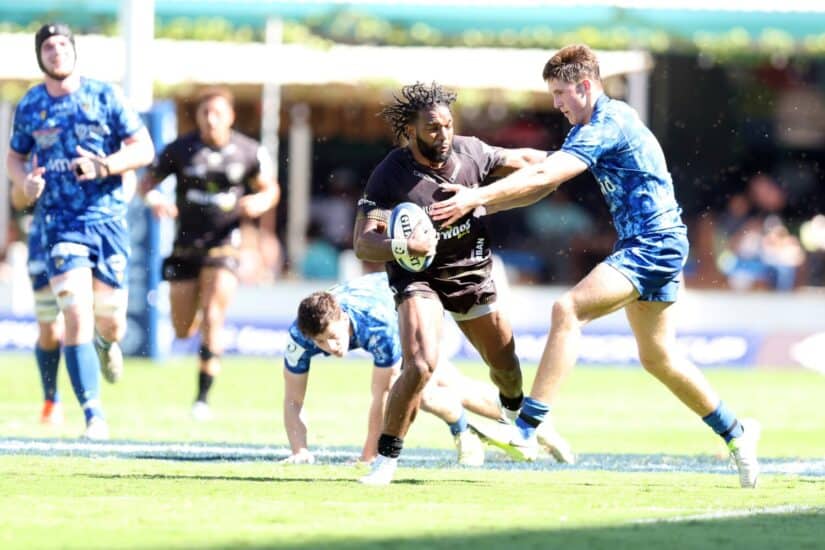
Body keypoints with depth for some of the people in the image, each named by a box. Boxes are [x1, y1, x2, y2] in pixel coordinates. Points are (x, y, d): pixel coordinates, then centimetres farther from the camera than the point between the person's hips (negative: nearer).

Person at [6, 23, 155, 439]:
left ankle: (106, 344, 43)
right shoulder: (29, 107, 5)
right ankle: (93, 413, -12)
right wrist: (24, 182, -3)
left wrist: (105, 166, -17)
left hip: (108, 217, 0)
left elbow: (144, 149, 0)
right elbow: (15, 156, 19)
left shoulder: (104, 97, 0)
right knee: (76, 315, -15)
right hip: (61, 224, 0)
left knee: (110, 320, 3)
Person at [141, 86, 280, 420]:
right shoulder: (180, 150, -3)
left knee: (212, 320, -16)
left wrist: (259, 202, -12)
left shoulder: (249, 152, -2)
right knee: (183, 330, 7)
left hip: (224, 243, -2)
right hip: (186, 245, 2)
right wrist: (154, 200, -20)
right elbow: (147, 182, 3)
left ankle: (203, 396, -10)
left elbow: (270, 189, 11)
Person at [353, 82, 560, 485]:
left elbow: (520, 159, 8)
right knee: (420, 365, -27)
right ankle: (386, 459, -13)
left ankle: (519, 417, 53)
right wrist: (402, 246, -45)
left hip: (471, 272, 5)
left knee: (505, 364, 17)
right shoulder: (391, 175, -23)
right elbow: (362, 243, -26)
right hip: (419, 278, -5)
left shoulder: (469, 152, -11)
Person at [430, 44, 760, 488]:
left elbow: (543, 176, -27)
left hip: (654, 244, -11)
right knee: (657, 357, 19)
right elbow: (543, 184, 12)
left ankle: (527, 429, -32)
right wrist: (480, 204, -1)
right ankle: (736, 432, 33)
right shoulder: (587, 128, 14)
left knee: (569, 310, -25)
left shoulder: (609, 125, -17)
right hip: (642, 246, 11)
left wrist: (476, 196, -29)